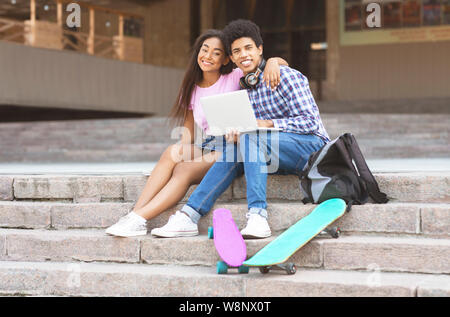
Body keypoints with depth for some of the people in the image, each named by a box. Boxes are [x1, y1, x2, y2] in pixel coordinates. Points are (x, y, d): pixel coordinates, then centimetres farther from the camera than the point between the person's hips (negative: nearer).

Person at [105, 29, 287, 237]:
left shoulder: (235, 79, 1)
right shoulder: (192, 90, 14)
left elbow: (282, 64, 0)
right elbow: (188, 134, 12)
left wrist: (272, 62, -24)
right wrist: (185, 152, -9)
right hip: (205, 148, 5)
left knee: (184, 170, -29)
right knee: (172, 152, -26)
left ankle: (139, 219, -34)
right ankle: (135, 215, -33)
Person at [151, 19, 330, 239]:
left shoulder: (285, 76, -8)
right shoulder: (244, 89, 14)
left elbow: (310, 121, -14)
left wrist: (267, 124, -25)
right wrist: (234, 131, -12)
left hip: (312, 146, -6)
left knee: (251, 137, -29)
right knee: (233, 150, -17)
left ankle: (258, 217, -40)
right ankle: (189, 216, -23)